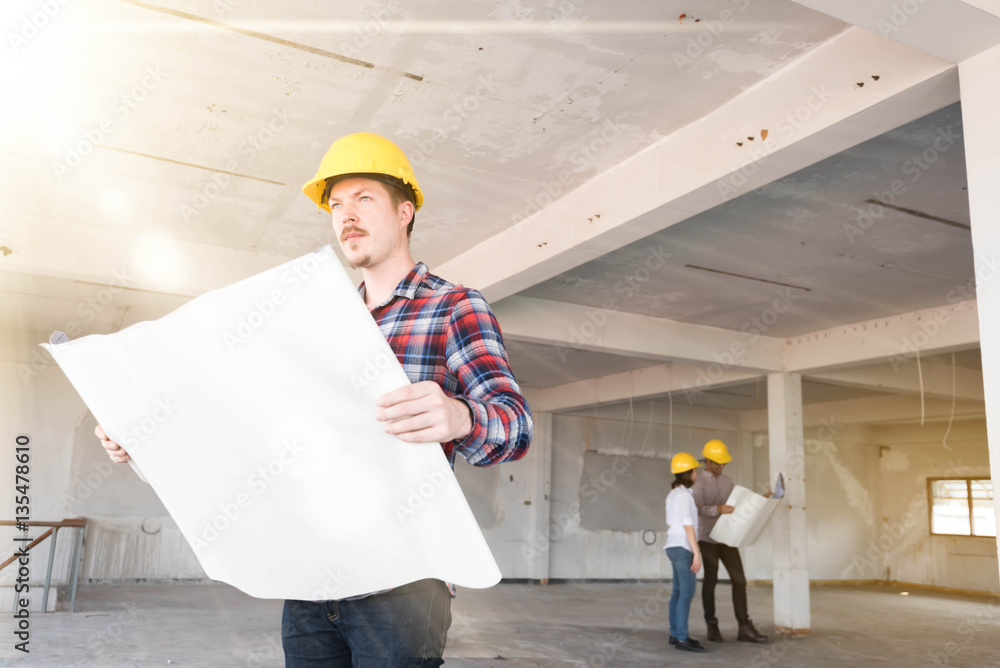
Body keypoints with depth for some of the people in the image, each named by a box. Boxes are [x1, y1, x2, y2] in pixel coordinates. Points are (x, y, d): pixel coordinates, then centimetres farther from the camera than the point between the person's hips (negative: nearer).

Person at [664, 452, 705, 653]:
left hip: (674, 547, 10)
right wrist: (697, 553, -20)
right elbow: (688, 525, -20)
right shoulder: (683, 495, -15)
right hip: (683, 548, -10)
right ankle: (682, 638, -10)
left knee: (679, 591, 12)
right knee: (687, 592, -9)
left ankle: (675, 634, 16)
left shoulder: (672, 495, 13)